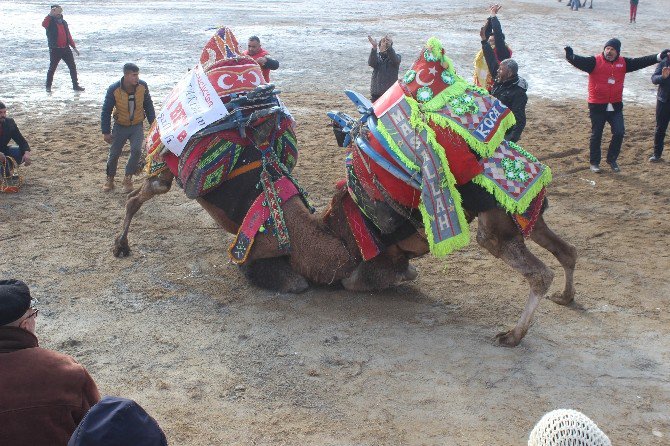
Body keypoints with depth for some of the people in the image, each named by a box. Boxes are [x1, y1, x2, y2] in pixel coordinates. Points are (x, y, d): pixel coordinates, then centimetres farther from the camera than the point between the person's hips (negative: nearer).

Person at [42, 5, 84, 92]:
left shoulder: (64, 22, 14)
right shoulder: (50, 22, -4)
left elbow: (68, 35, 18)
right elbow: (44, 24, -28)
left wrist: (74, 47, 15)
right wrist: (50, 15, -26)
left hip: (66, 49, 5)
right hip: (55, 50, -5)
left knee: (73, 67, 2)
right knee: (52, 68, 1)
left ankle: (75, 85, 10)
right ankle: (48, 86, 14)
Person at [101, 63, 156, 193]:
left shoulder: (142, 86, -15)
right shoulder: (114, 89, -20)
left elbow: (148, 106, 0)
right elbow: (106, 111, -11)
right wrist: (106, 132, -10)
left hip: (137, 126, 1)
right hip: (120, 127, -1)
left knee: (136, 151, -16)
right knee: (114, 154, 4)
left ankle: (128, 178, 3)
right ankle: (110, 179, 26)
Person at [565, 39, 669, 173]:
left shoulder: (623, 63, 7)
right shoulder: (595, 62, -9)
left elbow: (640, 62, 8)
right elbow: (580, 61, -25)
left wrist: (659, 57, 3)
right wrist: (570, 56, -46)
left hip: (616, 106, 4)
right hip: (597, 107, -4)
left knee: (619, 133, 0)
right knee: (596, 135, 6)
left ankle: (612, 160, 19)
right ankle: (594, 163, 19)